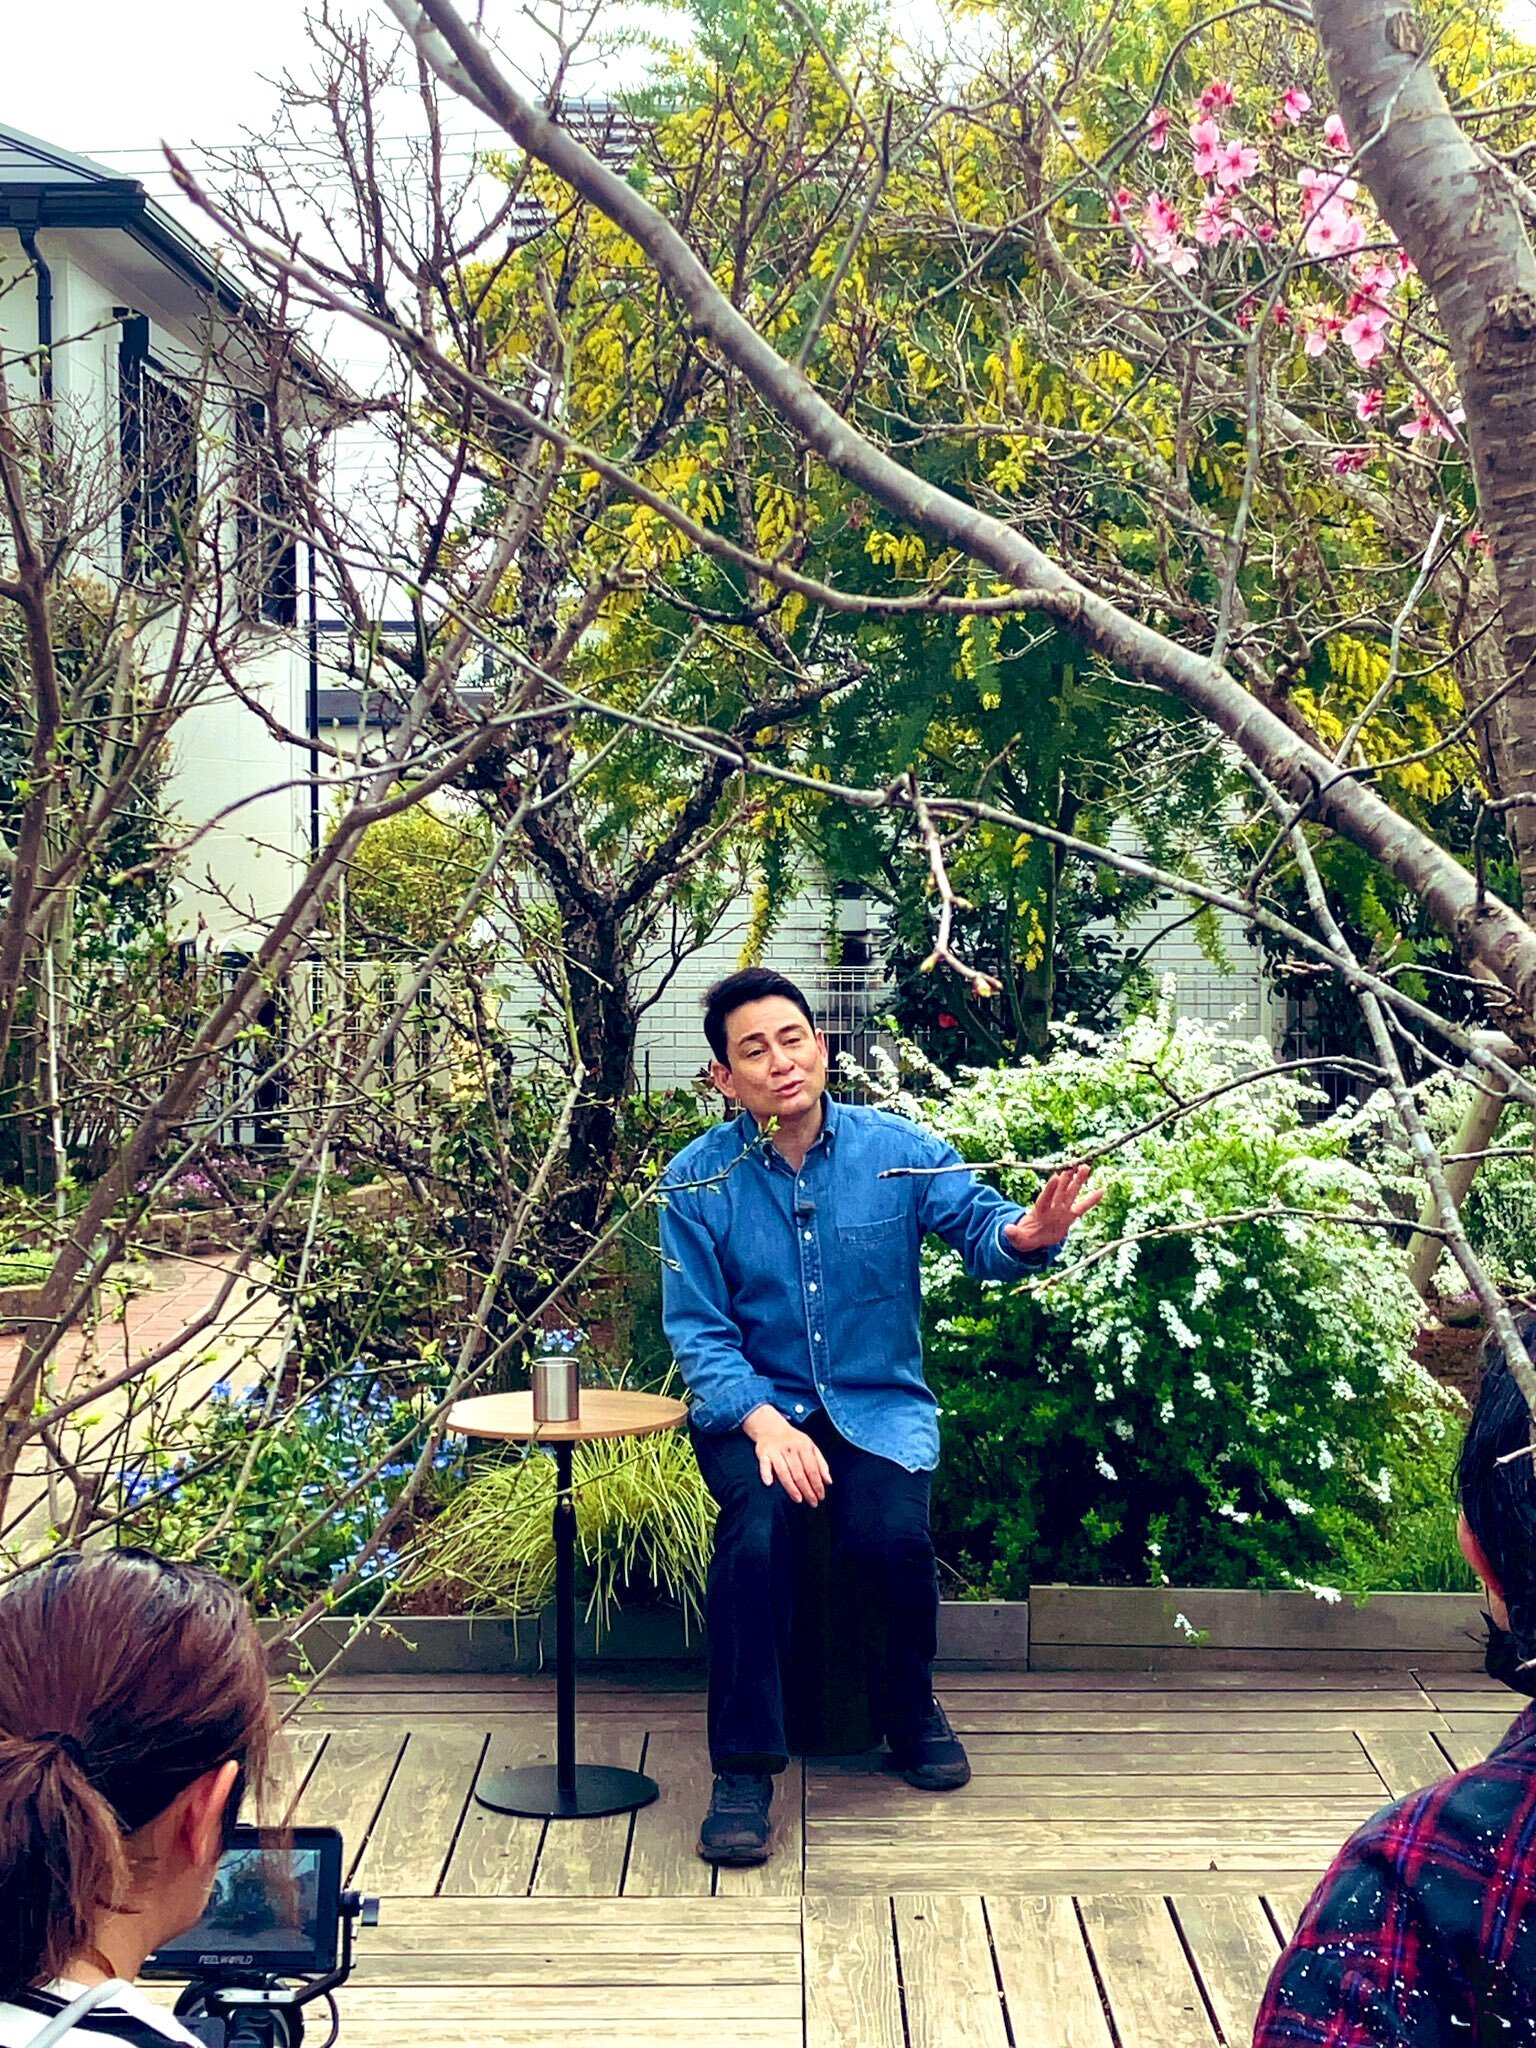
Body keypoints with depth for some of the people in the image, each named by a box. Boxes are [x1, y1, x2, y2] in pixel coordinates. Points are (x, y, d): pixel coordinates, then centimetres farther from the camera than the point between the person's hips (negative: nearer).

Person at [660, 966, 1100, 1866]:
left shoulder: (895, 1148, -3)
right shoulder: (698, 1179, -4)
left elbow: (980, 1227, -13)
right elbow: (697, 1330, -6)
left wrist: (1025, 1235, -39)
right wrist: (763, 1422, -23)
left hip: (879, 1401, 0)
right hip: (755, 1401, 0)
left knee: (891, 1533, -26)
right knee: (760, 1526, -30)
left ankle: (912, 1712, 6)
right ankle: (746, 1767, -15)